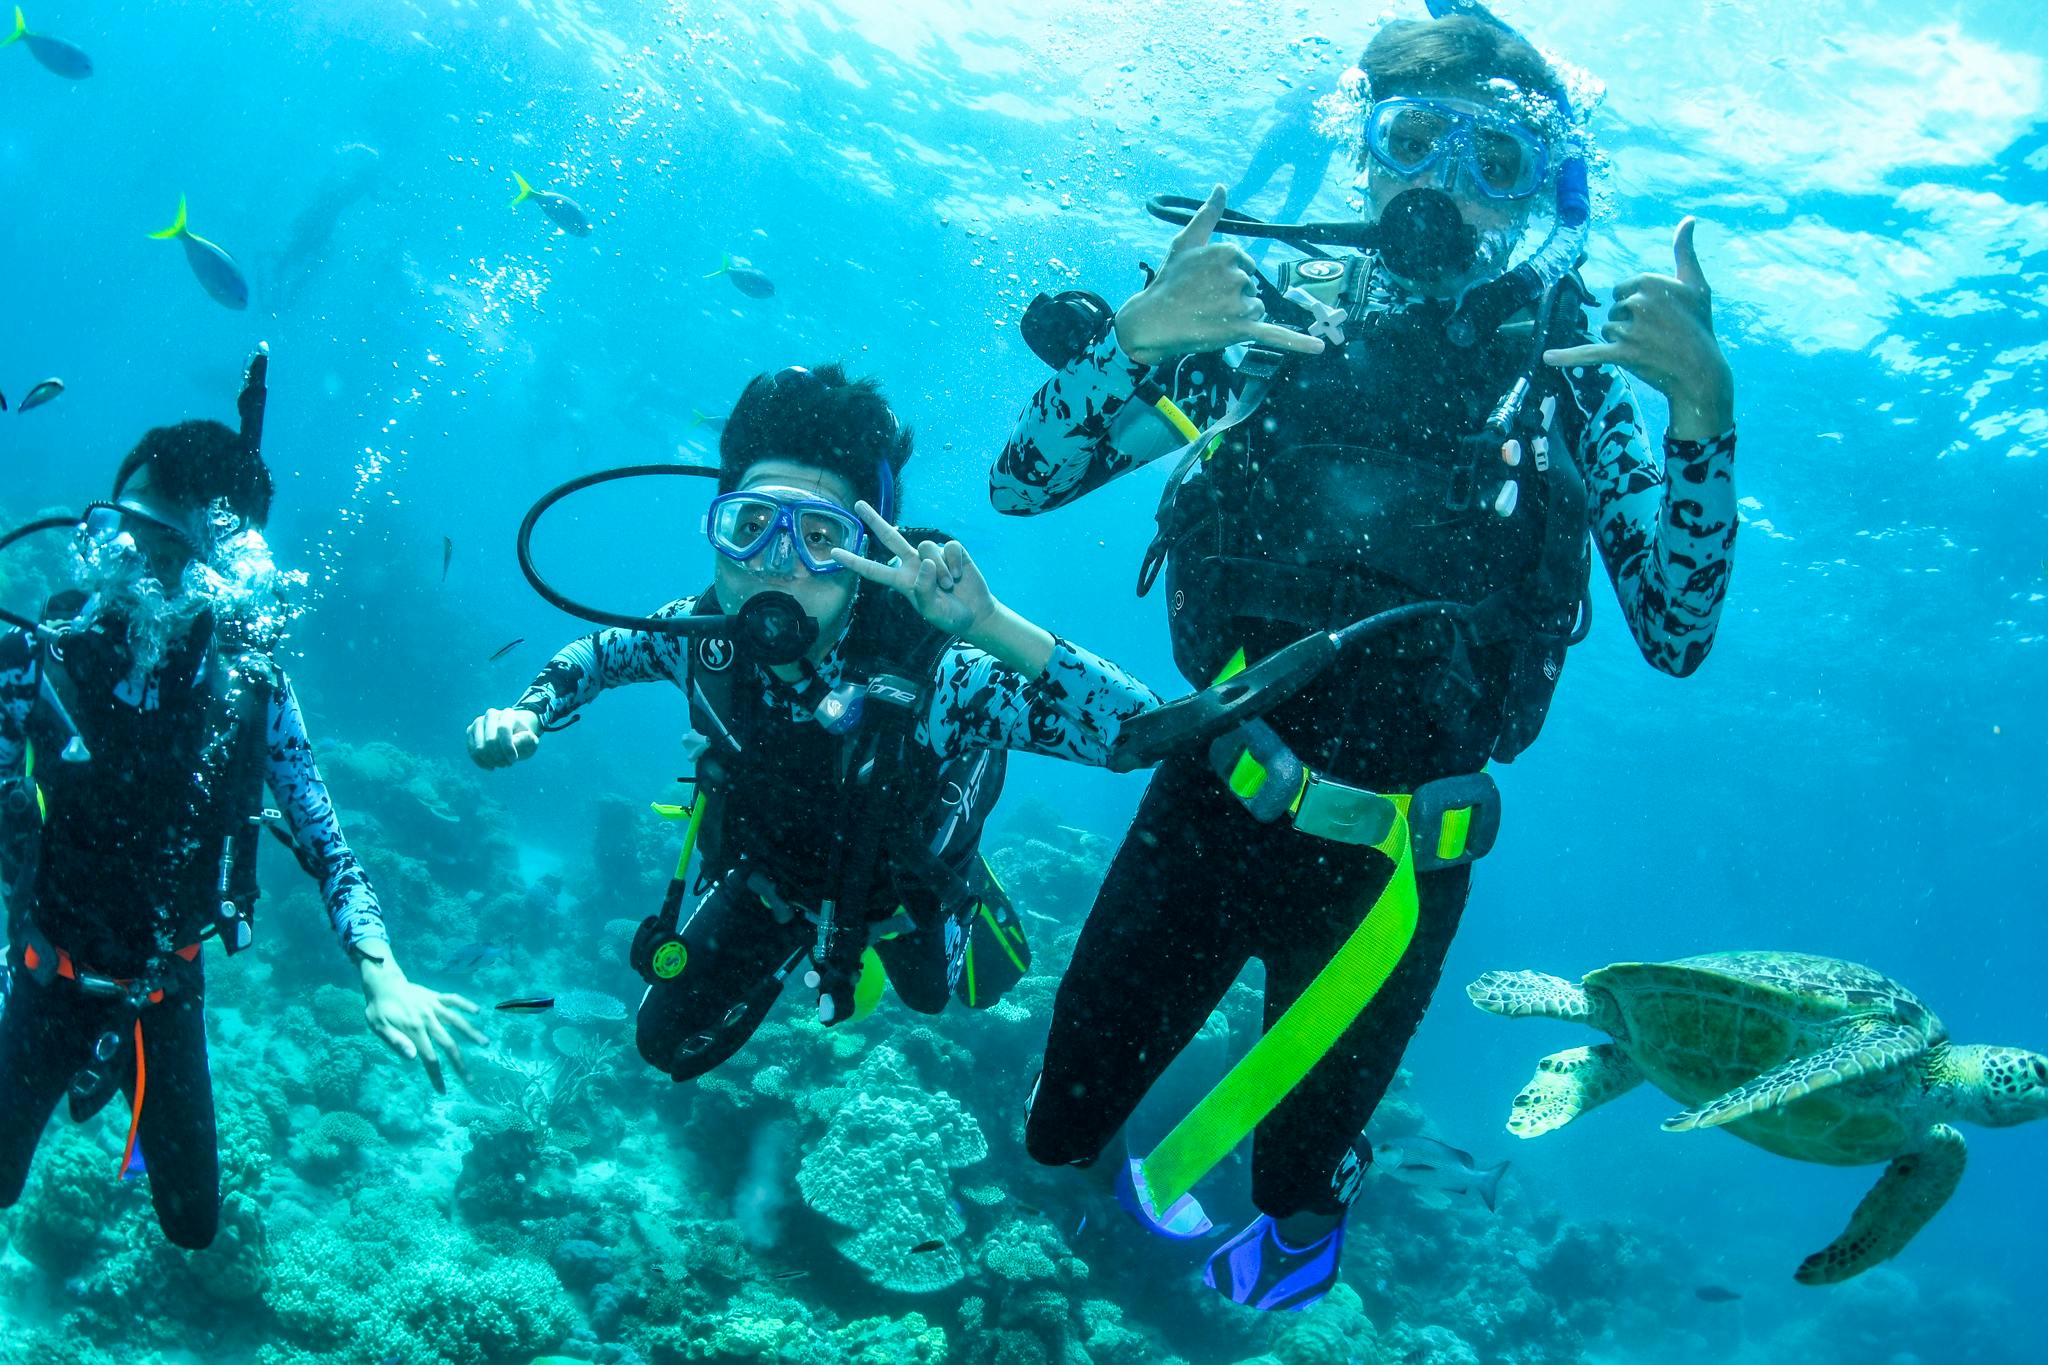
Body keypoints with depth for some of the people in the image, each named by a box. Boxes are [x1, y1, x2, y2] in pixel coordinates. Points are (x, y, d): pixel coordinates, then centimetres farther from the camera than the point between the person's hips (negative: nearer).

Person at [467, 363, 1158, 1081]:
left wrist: (991, 624, -66)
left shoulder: (929, 678, -46)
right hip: (767, 872, 2)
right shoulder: (705, 634, -32)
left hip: (898, 883, -2)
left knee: (936, 991, 27)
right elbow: (601, 651, -6)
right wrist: (526, 713, -26)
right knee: (671, 1044, 15)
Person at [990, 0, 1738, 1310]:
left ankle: (1304, 1212, 54)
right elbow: (1022, 482, -6)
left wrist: (1705, 407, -24)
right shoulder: (1281, 317, -3)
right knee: (1059, 1130, 12)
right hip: (1206, 804, 1)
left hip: (1386, 858, -1)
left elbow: (1678, 636, -11)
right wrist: (1136, 336, -24)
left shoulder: (1573, 379, -3)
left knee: (1297, 1184, 16)